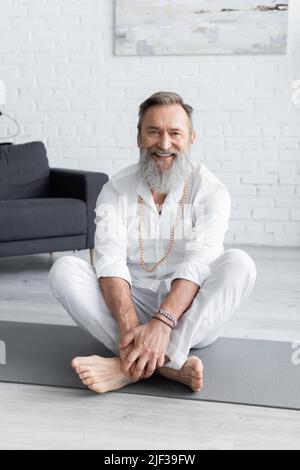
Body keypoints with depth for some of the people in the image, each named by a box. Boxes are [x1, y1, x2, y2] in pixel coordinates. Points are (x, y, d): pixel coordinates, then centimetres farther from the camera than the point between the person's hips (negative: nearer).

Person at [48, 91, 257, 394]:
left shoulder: (211, 191, -7)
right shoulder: (116, 191, -3)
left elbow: (199, 263, -22)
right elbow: (111, 262, -17)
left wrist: (162, 323, -39)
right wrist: (129, 324, -36)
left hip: (191, 317, -1)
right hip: (131, 305, 2)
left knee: (238, 263, -28)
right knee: (64, 269, -20)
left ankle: (130, 365, -36)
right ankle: (169, 364, -34)